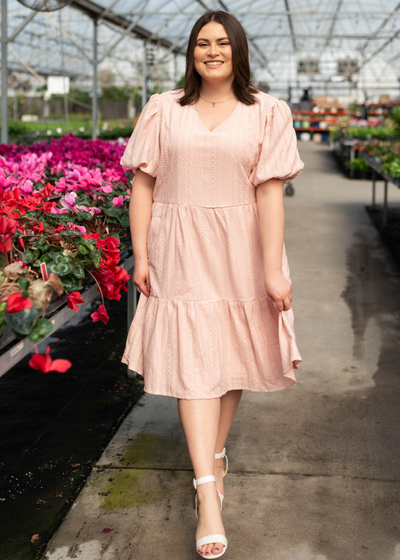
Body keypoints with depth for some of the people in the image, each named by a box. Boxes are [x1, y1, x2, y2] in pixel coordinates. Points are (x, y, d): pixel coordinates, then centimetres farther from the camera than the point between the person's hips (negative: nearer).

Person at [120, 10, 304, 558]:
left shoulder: (267, 112, 0)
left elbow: (269, 194, -7)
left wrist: (273, 269, -12)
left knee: (230, 354, 11)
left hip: (240, 253, 1)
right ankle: (209, 494, -7)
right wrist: (140, 256, -1)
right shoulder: (163, 110, 4)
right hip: (181, 254, 0)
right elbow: (143, 185, 3)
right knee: (194, 361, -6)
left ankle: (215, 453, 34)